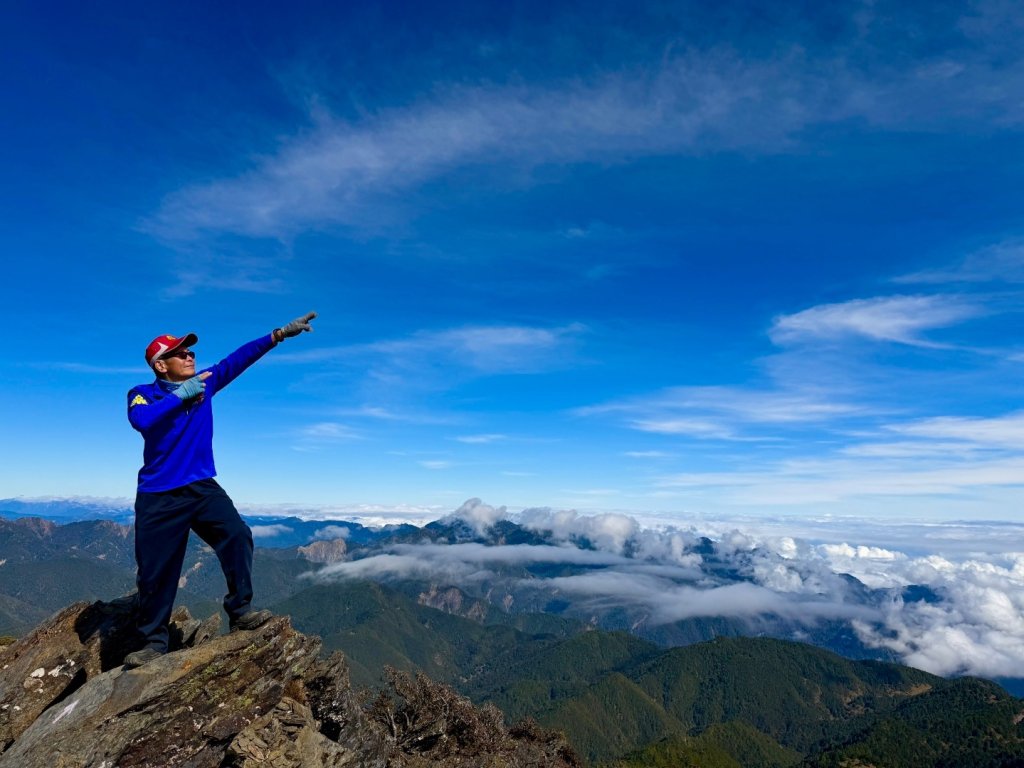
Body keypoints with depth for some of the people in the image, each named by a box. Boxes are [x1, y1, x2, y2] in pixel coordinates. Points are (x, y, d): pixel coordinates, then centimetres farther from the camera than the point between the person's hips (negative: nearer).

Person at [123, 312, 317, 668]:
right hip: (158, 496, -2)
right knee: (155, 571, 4)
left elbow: (239, 358, -4)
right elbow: (141, 420, -28)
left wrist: (280, 334, -11)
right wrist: (181, 394, -26)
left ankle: (241, 612, -6)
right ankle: (153, 641, 21)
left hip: (202, 487, 3)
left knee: (237, 536, -18)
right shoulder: (143, 394, -6)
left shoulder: (204, 382, 4)